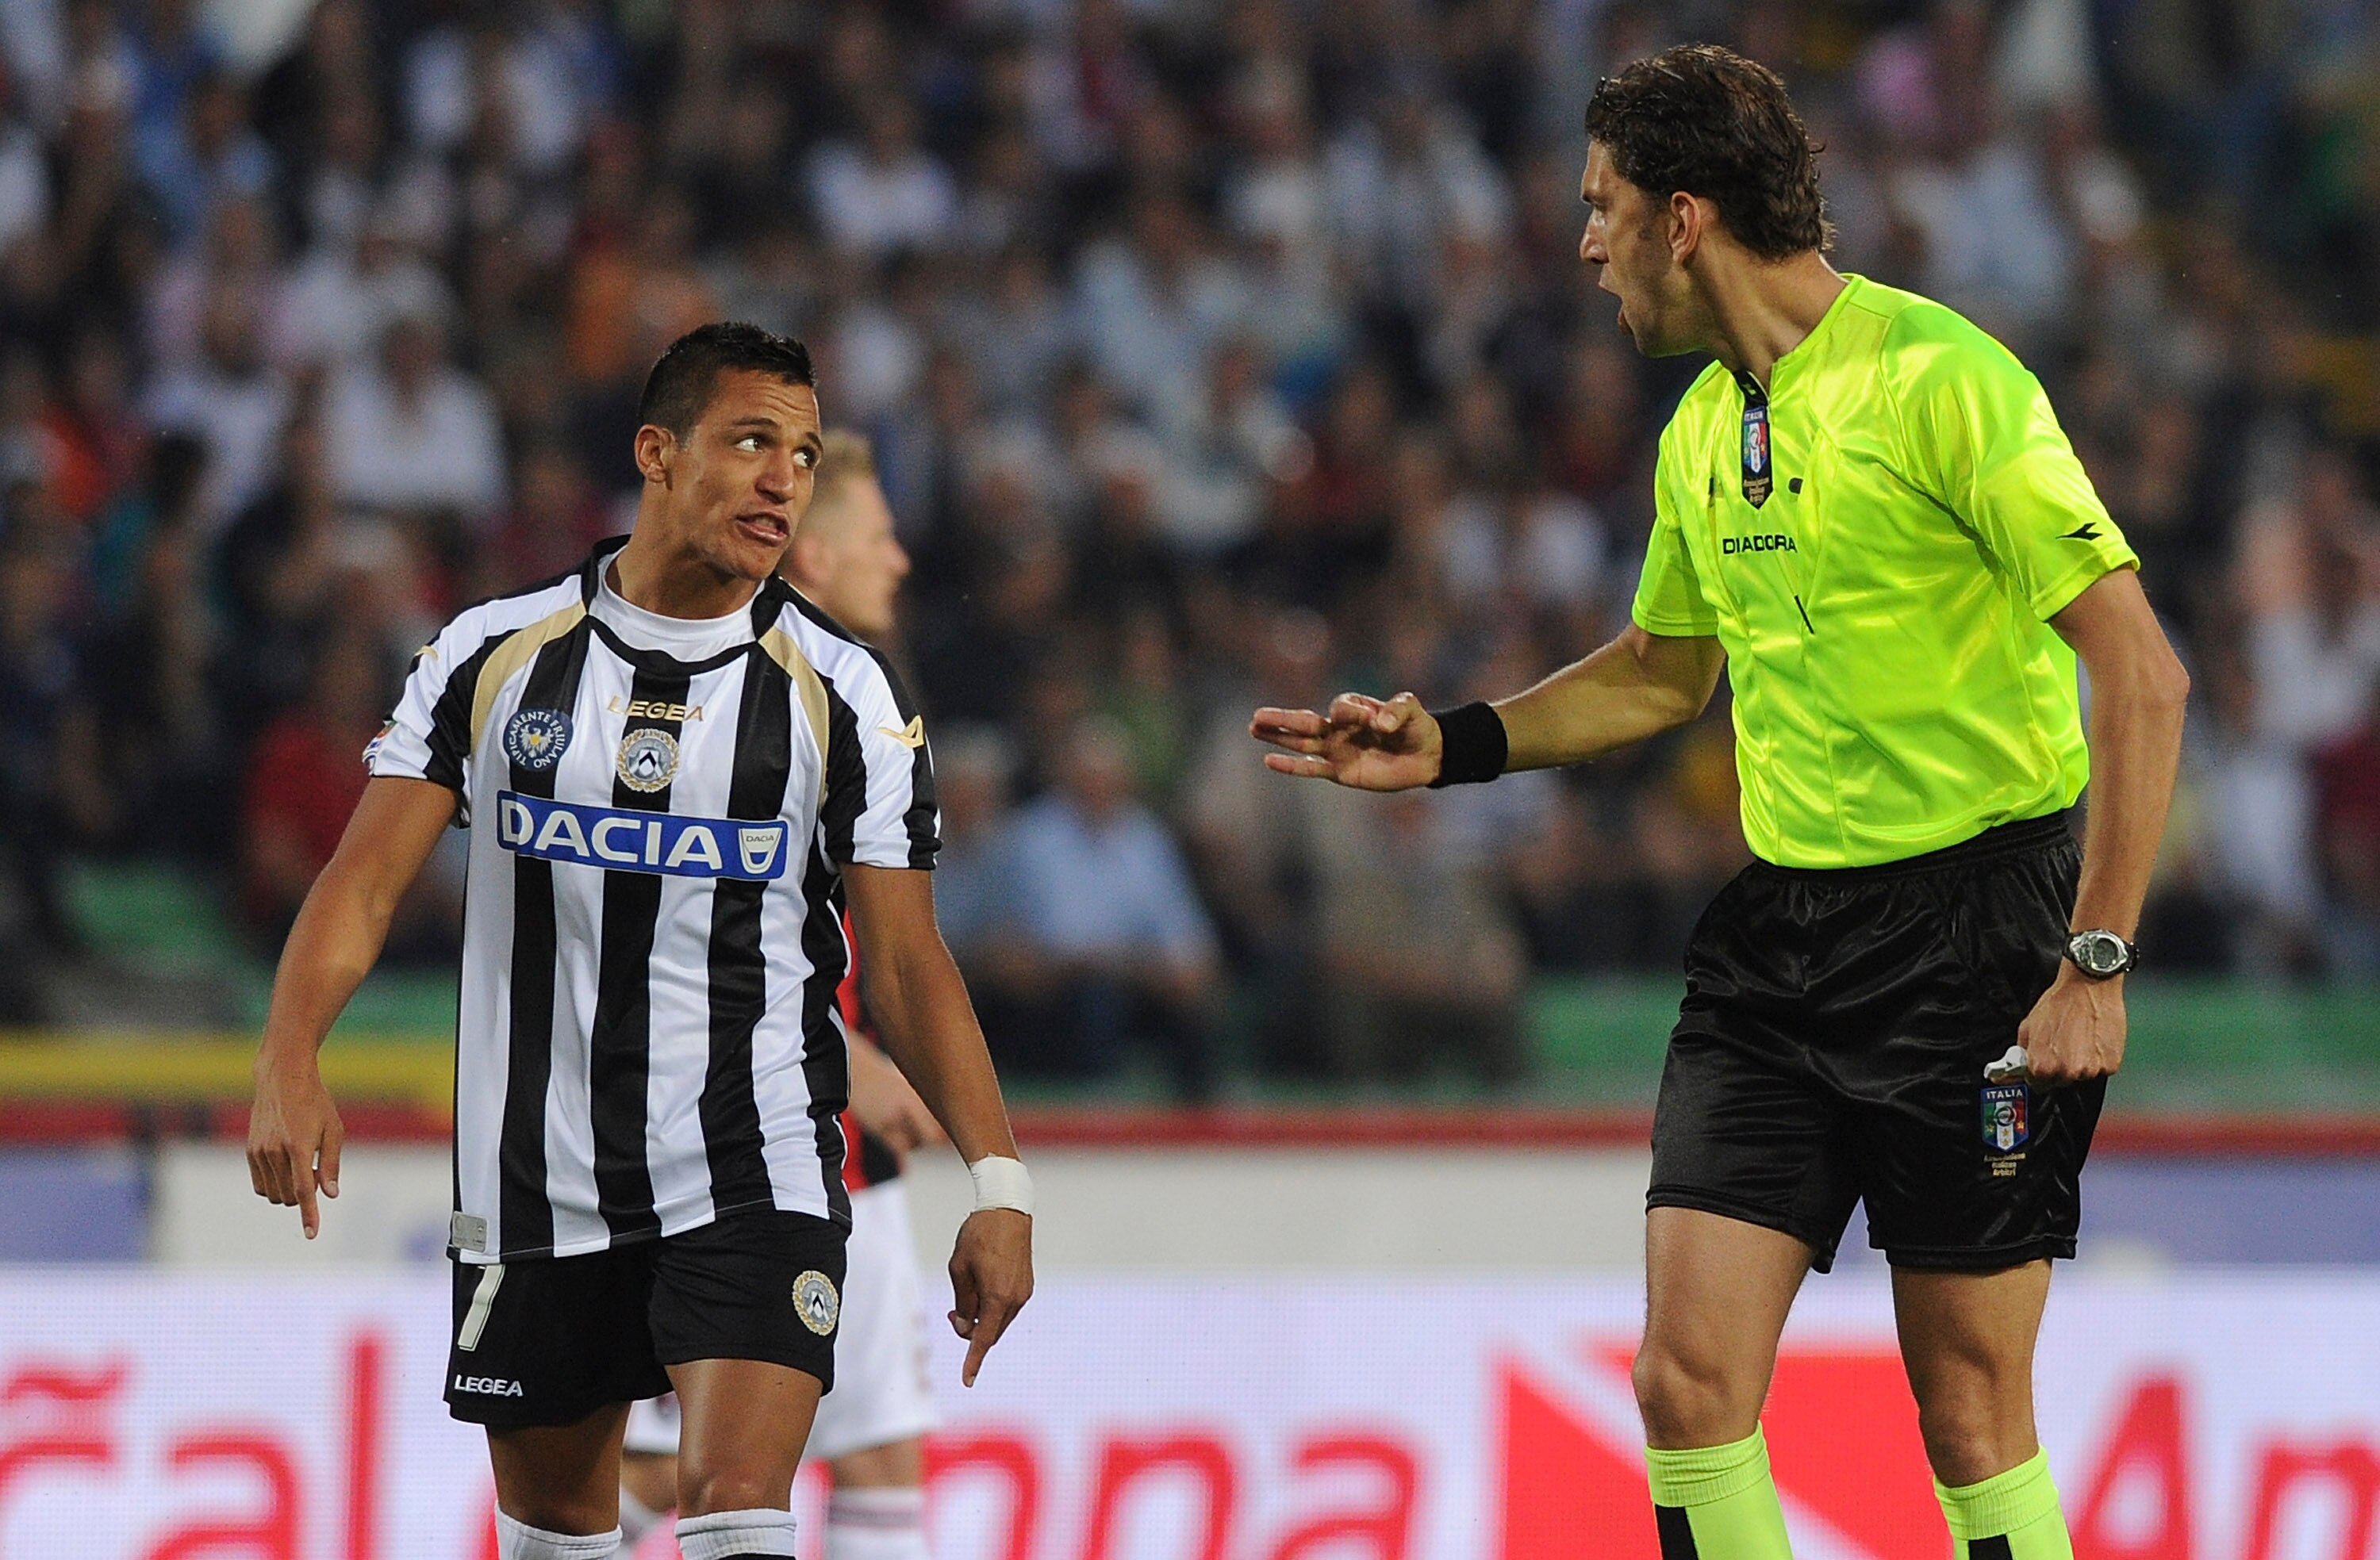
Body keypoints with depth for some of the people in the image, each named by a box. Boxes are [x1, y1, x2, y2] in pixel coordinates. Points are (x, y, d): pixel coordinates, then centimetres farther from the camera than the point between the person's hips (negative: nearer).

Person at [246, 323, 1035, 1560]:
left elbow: (906, 962, 2)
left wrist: (998, 1180, -6)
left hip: (753, 1175, -2)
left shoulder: (839, 694, 0)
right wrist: (288, 1065, -19)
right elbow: (366, 879, -2)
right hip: (540, 1177, 2)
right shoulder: (494, 657, 1)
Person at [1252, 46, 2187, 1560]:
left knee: (1971, 1416, -3)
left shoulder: (1940, 382, -14)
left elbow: (2142, 672, -16)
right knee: (1690, 1378, -4)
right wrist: (1450, 744, 19)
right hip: (1778, 926, 7)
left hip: (1971, 912, -7)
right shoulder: (1701, 429, 10)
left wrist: (2096, 962, -19)